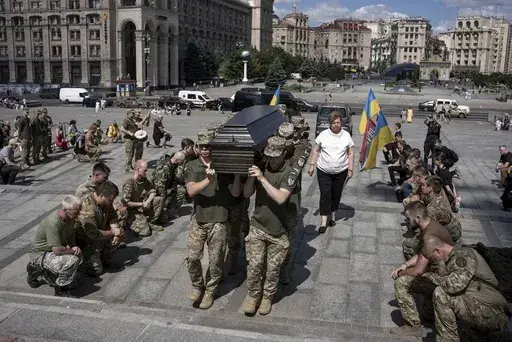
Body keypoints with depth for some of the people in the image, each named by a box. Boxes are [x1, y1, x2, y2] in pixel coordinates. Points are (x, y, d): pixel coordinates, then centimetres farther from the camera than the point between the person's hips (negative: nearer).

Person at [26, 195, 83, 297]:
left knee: (71, 284, 10)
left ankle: (37, 269, 21)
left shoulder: (70, 218, -5)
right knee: (72, 261, -33)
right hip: (40, 253, -9)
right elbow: (57, 250, -33)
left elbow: (71, 240, 11)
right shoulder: (53, 222, -32)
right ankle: (60, 289, -11)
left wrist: (76, 247, -8)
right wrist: (72, 250, -17)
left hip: (53, 251, 9)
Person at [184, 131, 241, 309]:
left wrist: (237, 173, -16)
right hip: (198, 219, 1)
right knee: (193, 257, 0)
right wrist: (208, 180, -29)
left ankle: (210, 291, 27)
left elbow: (235, 193, -4)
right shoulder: (191, 166, 1)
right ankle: (197, 285, 27)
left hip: (218, 220, -1)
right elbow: (191, 190, -15)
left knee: (215, 260, 6)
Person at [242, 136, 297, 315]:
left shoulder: (290, 173, -14)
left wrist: (262, 178, -30)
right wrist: (251, 176, -20)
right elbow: (246, 194, -3)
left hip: (277, 230, -2)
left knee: (273, 268, 11)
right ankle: (253, 295, 25)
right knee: (254, 264, 1)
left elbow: (280, 198, -27)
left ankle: (267, 297, 33)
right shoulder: (261, 168, -3)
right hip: (257, 226, 2)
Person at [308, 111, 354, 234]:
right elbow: (316, 151, 5)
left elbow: (350, 154, 4)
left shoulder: (346, 136, 1)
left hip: (340, 172, 1)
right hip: (323, 171, -1)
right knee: (325, 194, -6)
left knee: (336, 195, 11)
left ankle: (332, 215, 30)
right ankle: (324, 221, -2)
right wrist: (312, 165, 0)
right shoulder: (323, 135, -1)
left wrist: (350, 169, -3)